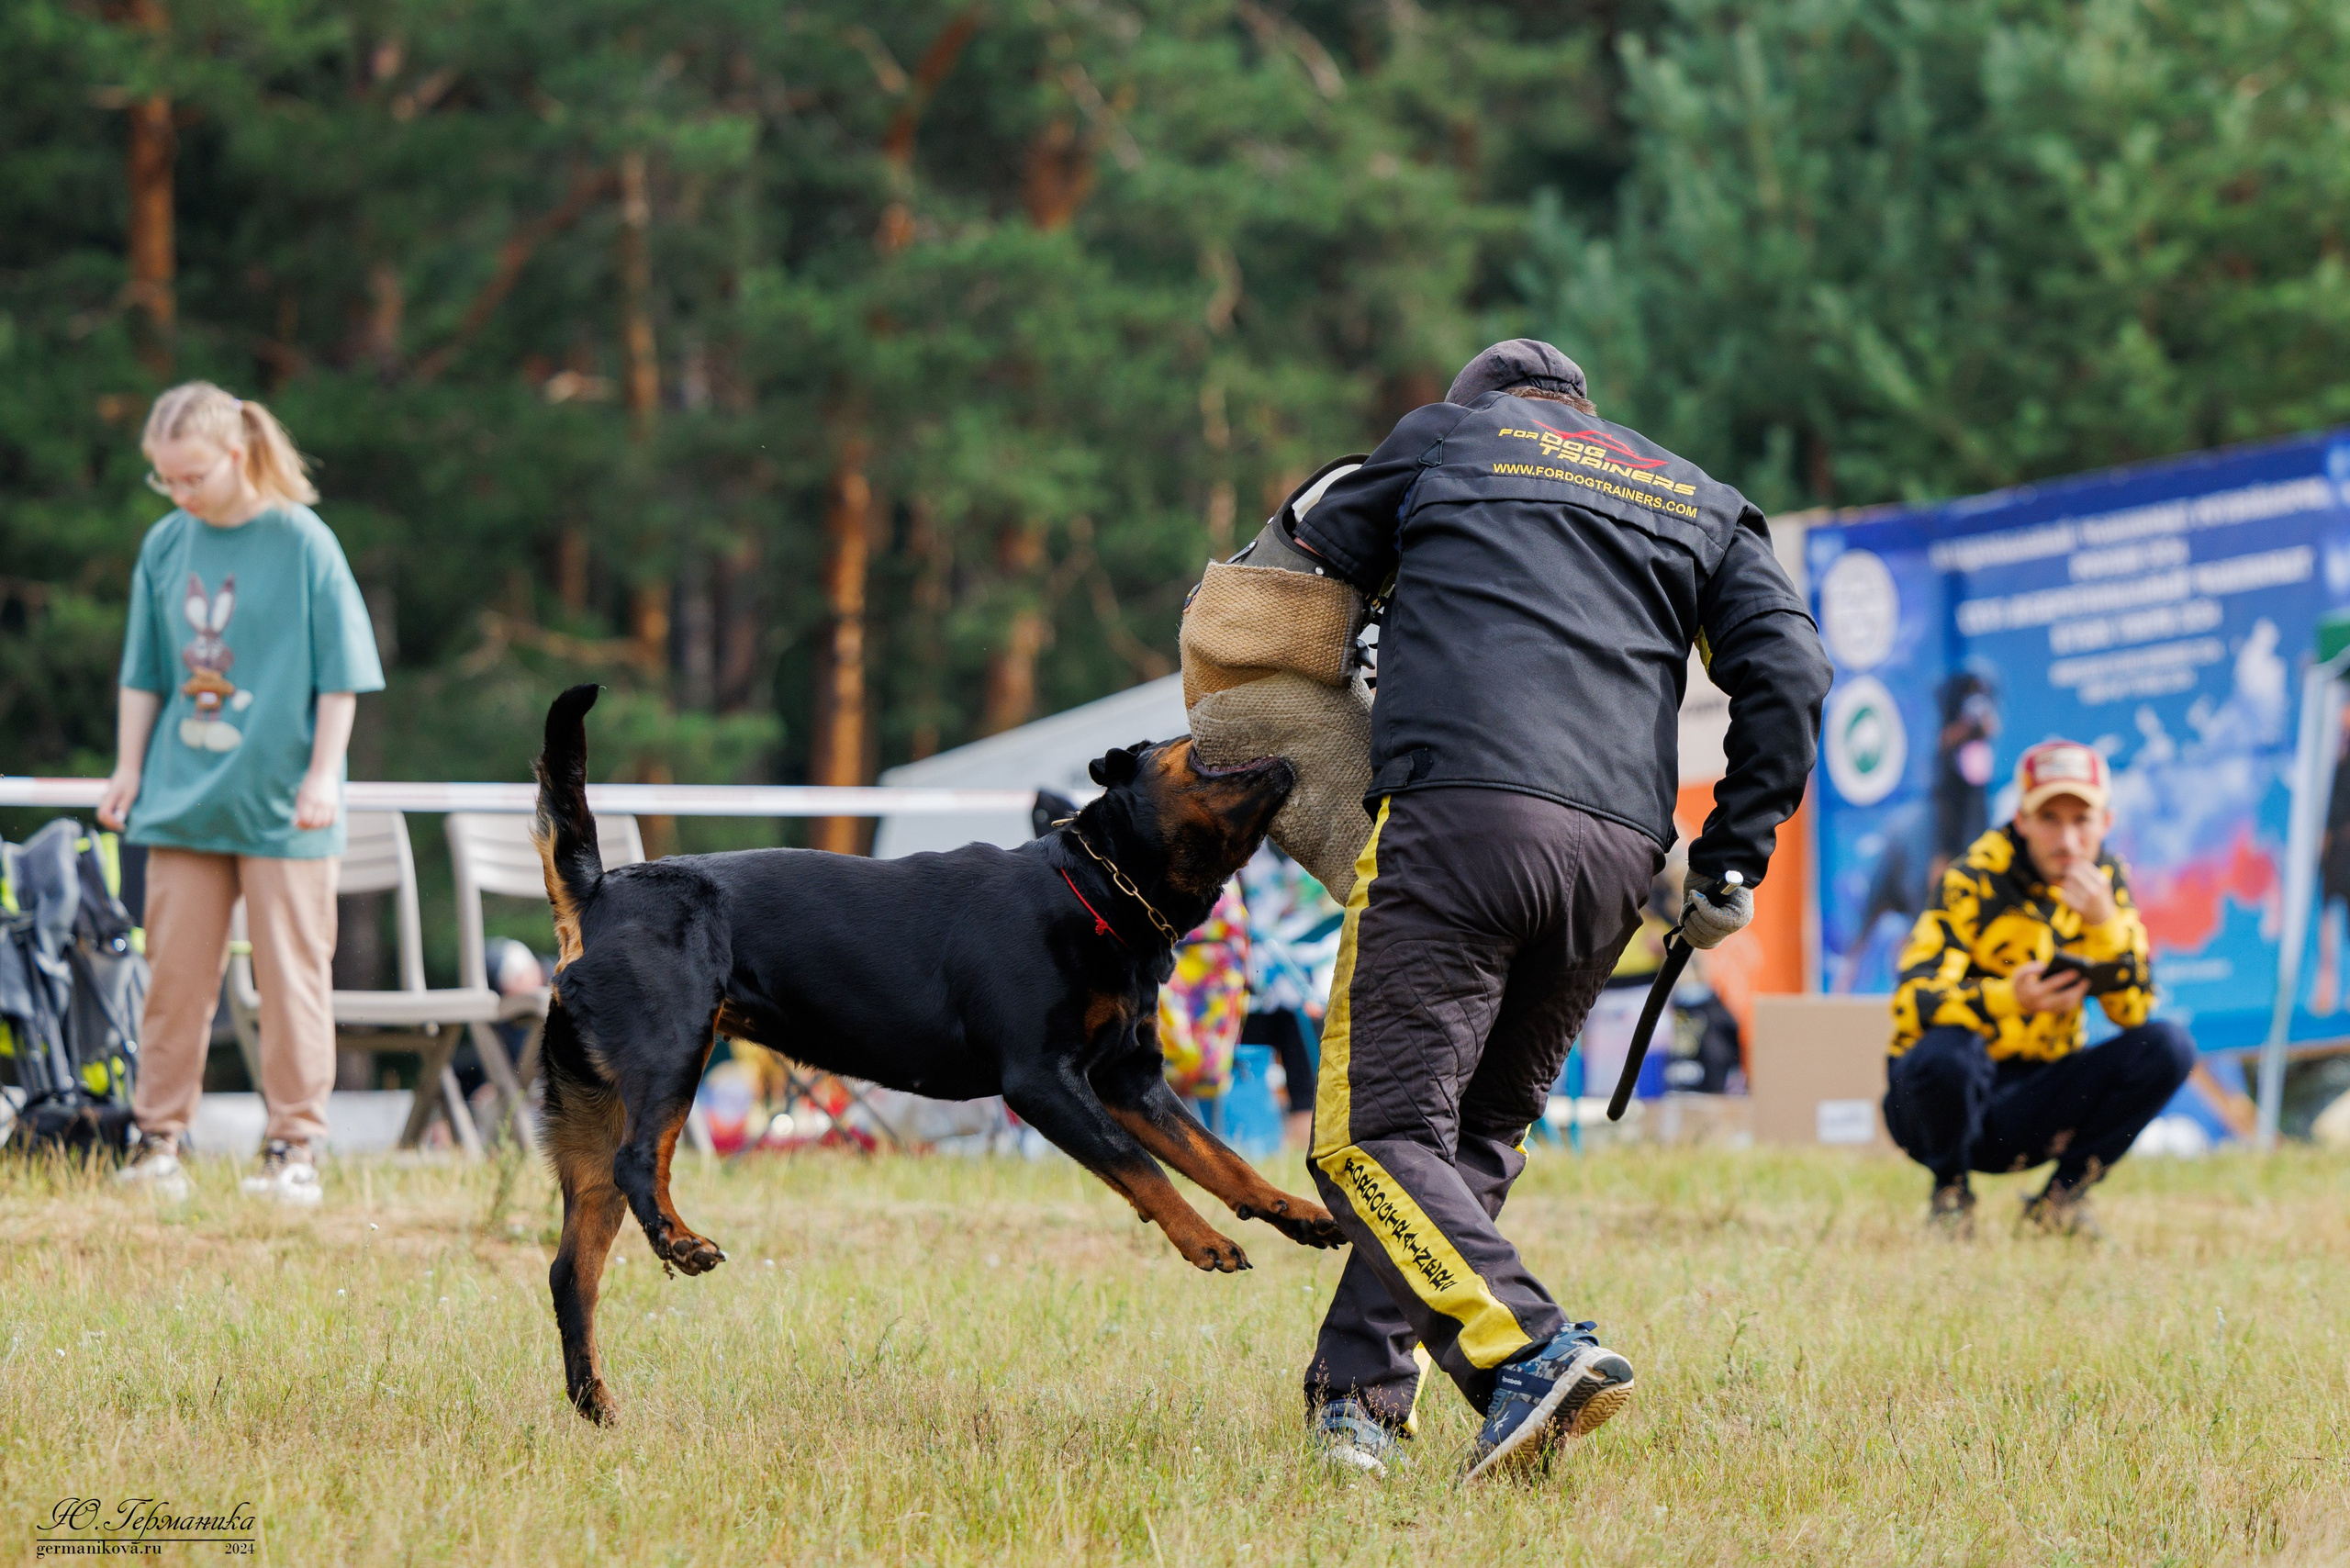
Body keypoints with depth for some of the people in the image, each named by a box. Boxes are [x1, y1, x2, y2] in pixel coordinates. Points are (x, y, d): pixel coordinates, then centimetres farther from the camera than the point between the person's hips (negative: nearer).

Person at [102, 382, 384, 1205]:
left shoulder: (303, 544, -8)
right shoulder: (165, 546, 5)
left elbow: (340, 673, -5)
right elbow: (144, 671, 14)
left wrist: (323, 774, -9)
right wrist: (128, 769, 12)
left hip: (281, 804, -4)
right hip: (183, 798, 4)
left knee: (291, 974, 0)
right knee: (175, 970, 5)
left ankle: (294, 1145, 5)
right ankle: (159, 1137, 11)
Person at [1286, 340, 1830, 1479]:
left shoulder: (1444, 435, 21)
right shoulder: (1701, 501, 27)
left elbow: (1316, 558, 29)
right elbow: (1788, 673, 14)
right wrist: (1730, 866, 14)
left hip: (1459, 816, -4)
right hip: (1619, 853, 4)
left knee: (1374, 1133, -8)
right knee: (1480, 1131, 16)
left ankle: (1530, 1354, -27)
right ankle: (1362, 1385, 8)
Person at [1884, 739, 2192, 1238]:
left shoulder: (2105, 879, 1)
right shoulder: (1975, 880, -15)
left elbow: (2135, 1011, -6)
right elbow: (1913, 1002, -26)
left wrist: (2105, 925, -23)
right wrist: (2007, 999, -44)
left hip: (2033, 1112, 4)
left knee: (2167, 1047, -16)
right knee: (1947, 1051, -38)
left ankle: (2061, 1194, 0)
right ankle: (1950, 1192, -7)